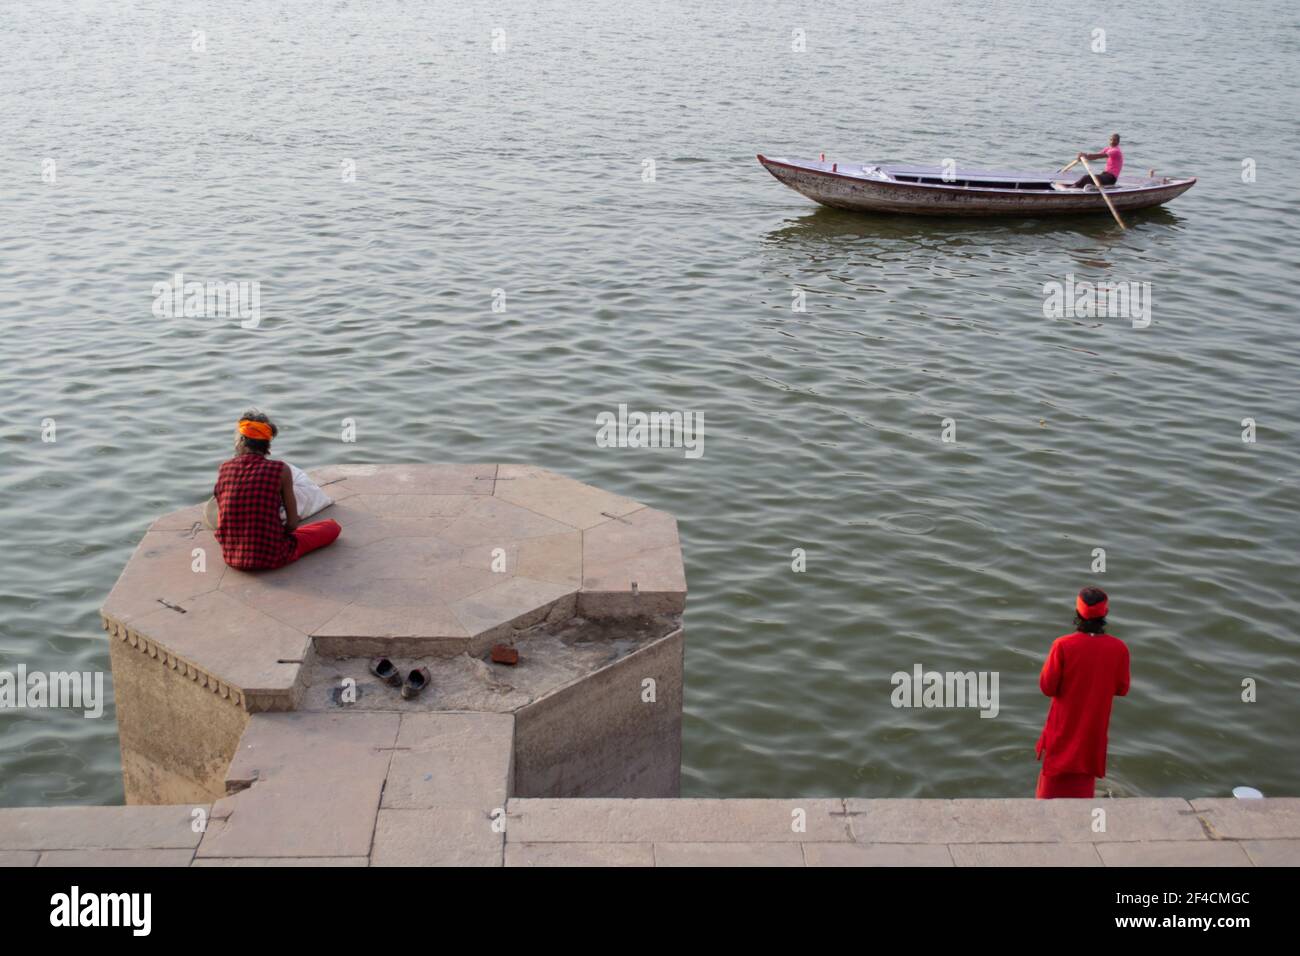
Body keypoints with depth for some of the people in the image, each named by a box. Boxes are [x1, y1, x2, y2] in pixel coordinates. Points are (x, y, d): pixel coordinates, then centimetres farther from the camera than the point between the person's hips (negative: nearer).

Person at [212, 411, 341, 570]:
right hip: (270, 557, -4)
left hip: (231, 557, 4)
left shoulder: (224, 469, -1)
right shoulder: (280, 470, -11)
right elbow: (292, 523, -8)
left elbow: (224, 521, 7)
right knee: (333, 527, 17)